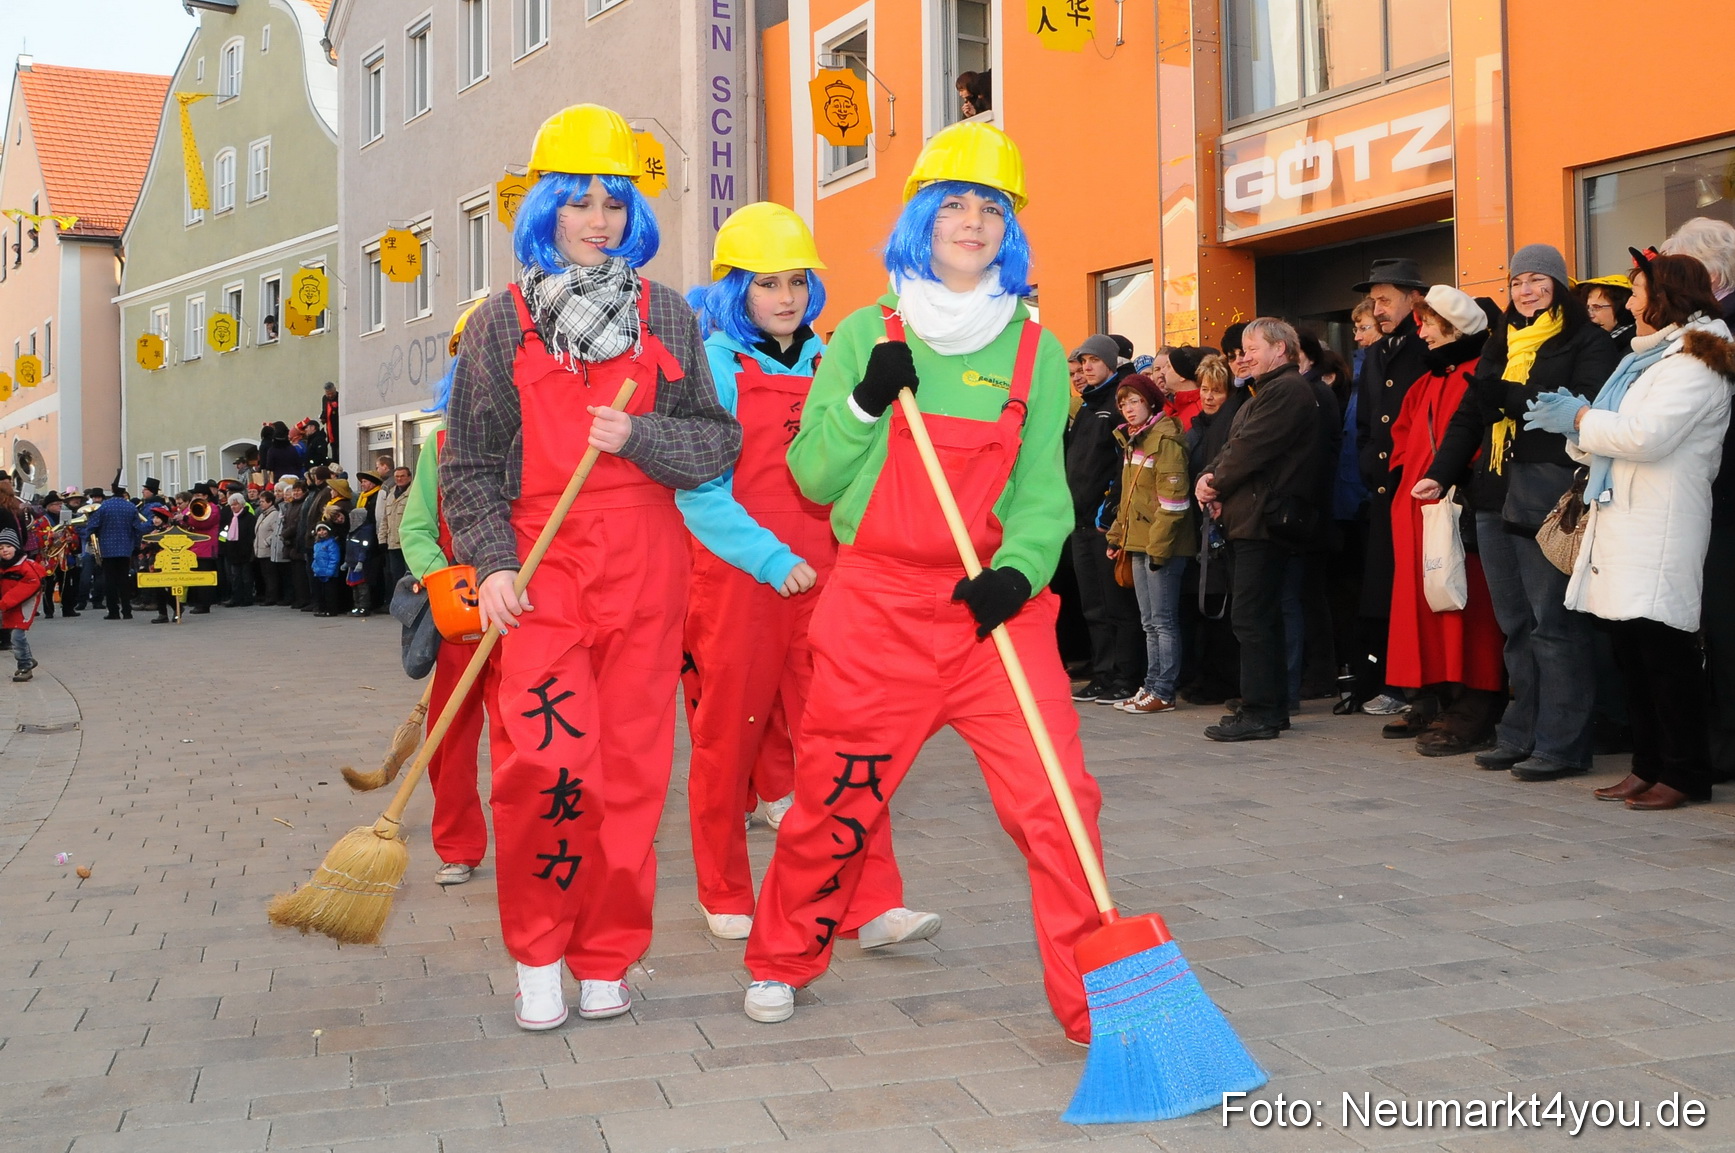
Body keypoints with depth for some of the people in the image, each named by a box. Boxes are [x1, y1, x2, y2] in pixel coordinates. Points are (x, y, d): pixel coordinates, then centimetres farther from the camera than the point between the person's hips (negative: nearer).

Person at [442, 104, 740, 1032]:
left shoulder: (665, 315, 11)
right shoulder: (501, 323, 8)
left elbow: (719, 440, 9)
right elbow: (469, 463, 8)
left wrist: (639, 438, -9)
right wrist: (491, 562, -5)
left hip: (644, 570, 1)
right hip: (538, 572, -1)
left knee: (632, 765, 2)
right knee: (543, 762, -12)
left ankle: (606, 956, 17)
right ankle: (537, 952, 8)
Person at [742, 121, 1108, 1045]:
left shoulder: (1034, 351, 8)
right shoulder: (868, 335, 6)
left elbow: (1042, 489, 4)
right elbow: (813, 477, 4)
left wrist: (1018, 569, -14)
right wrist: (866, 402, -12)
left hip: (996, 607, 1)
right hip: (879, 604, 0)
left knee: (1056, 799, -10)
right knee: (836, 796, 7)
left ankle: (1094, 999, 3)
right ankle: (781, 962, 31)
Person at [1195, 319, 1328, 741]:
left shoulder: (1288, 390, -10)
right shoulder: (1261, 395, 24)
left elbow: (1251, 448, -17)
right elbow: (1233, 447, 18)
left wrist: (1217, 484, -4)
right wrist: (1209, 477, -1)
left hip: (1266, 519, -11)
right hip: (1252, 517, 11)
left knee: (1252, 615, -11)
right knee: (1263, 615, 13)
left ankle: (1259, 711, -9)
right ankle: (1271, 706, 18)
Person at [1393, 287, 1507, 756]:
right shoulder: (1427, 383, 20)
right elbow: (1404, 433, 24)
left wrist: (1449, 480, -21)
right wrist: (1406, 478, 8)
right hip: (1420, 508, 9)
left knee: (1464, 607, -8)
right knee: (1426, 601, 9)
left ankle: (1473, 713, -5)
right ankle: (1445, 704, 15)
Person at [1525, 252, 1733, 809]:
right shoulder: (1647, 358, 22)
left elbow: (1645, 434, -19)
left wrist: (1580, 417, -8)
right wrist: (1578, 429, 6)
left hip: (1659, 528, -9)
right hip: (1621, 520, 9)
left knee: (1663, 648, -7)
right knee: (1630, 648, 9)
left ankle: (1685, 772, 0)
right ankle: (1648, 766, 15)